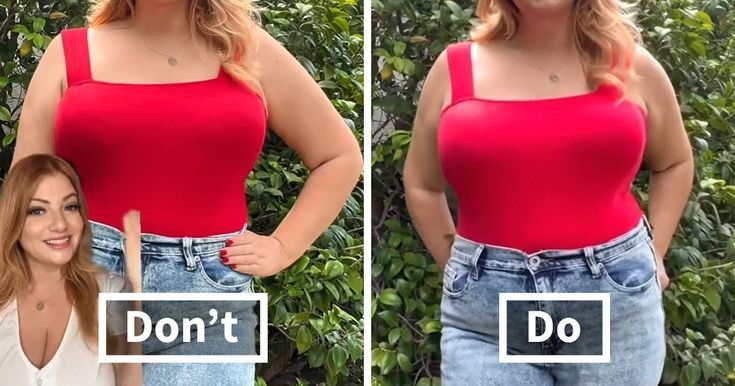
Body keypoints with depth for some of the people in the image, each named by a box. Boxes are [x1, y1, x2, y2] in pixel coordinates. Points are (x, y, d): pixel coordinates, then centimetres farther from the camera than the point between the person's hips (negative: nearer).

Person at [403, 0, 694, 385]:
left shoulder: (632, 67, 6)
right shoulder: (454, 69, 5)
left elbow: (674, 163, 22)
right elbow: (421, 185, 15)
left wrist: (653, 252, 12)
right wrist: (461, 271, 8)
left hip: (617, 295, 1)